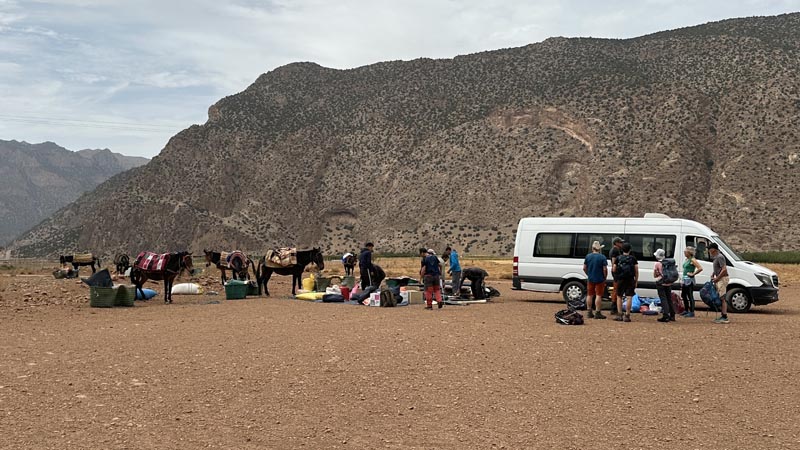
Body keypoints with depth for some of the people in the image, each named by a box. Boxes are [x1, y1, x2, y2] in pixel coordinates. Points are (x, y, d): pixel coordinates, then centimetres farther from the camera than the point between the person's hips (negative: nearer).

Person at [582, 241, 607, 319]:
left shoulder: (588, 256, 1)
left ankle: (589, 312, 16)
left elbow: (584, 268, 5)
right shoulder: (602, 257, -11)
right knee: (598, 295, -1)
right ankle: (597, 313, -2)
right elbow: (605, 269, -14)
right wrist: (605, 277, 0)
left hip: (590, 279, 4)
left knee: (589, 295, 12)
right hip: (599, 280, -4)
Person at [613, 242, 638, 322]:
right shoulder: (633, 258, 1)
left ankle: (619, 315, 8)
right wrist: (636, 280, 8)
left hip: (620, 280, 1)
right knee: (629, 297, 0)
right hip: (630, 280, -1)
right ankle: (627, 316, -4)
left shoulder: (618, 258, 1)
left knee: (619, 297, 12)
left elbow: (614, 270, 1)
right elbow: (636, 271, 0)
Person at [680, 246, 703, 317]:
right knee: (683, 295, 15)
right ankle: (686, 310, 26)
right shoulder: (686, 259, 14)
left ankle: (691, 312, -2)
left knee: (690, 296, -6)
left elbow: (700, 268, -23)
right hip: (684, 280, 10)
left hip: (689, 280, -10)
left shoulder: (692, 260, -13)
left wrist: (693, 274, -16)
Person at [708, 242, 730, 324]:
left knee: (723, 298, -11)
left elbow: (724, 269, -23)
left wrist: (717, 278, -18)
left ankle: (724, 317, -12)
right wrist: (713, 274, 12)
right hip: (719, 279, 10)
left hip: (722, 279, -10)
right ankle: (723, 316, 17)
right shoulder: (715, 257, 16)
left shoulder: (720, 257, -16)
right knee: (721, 298, 12)